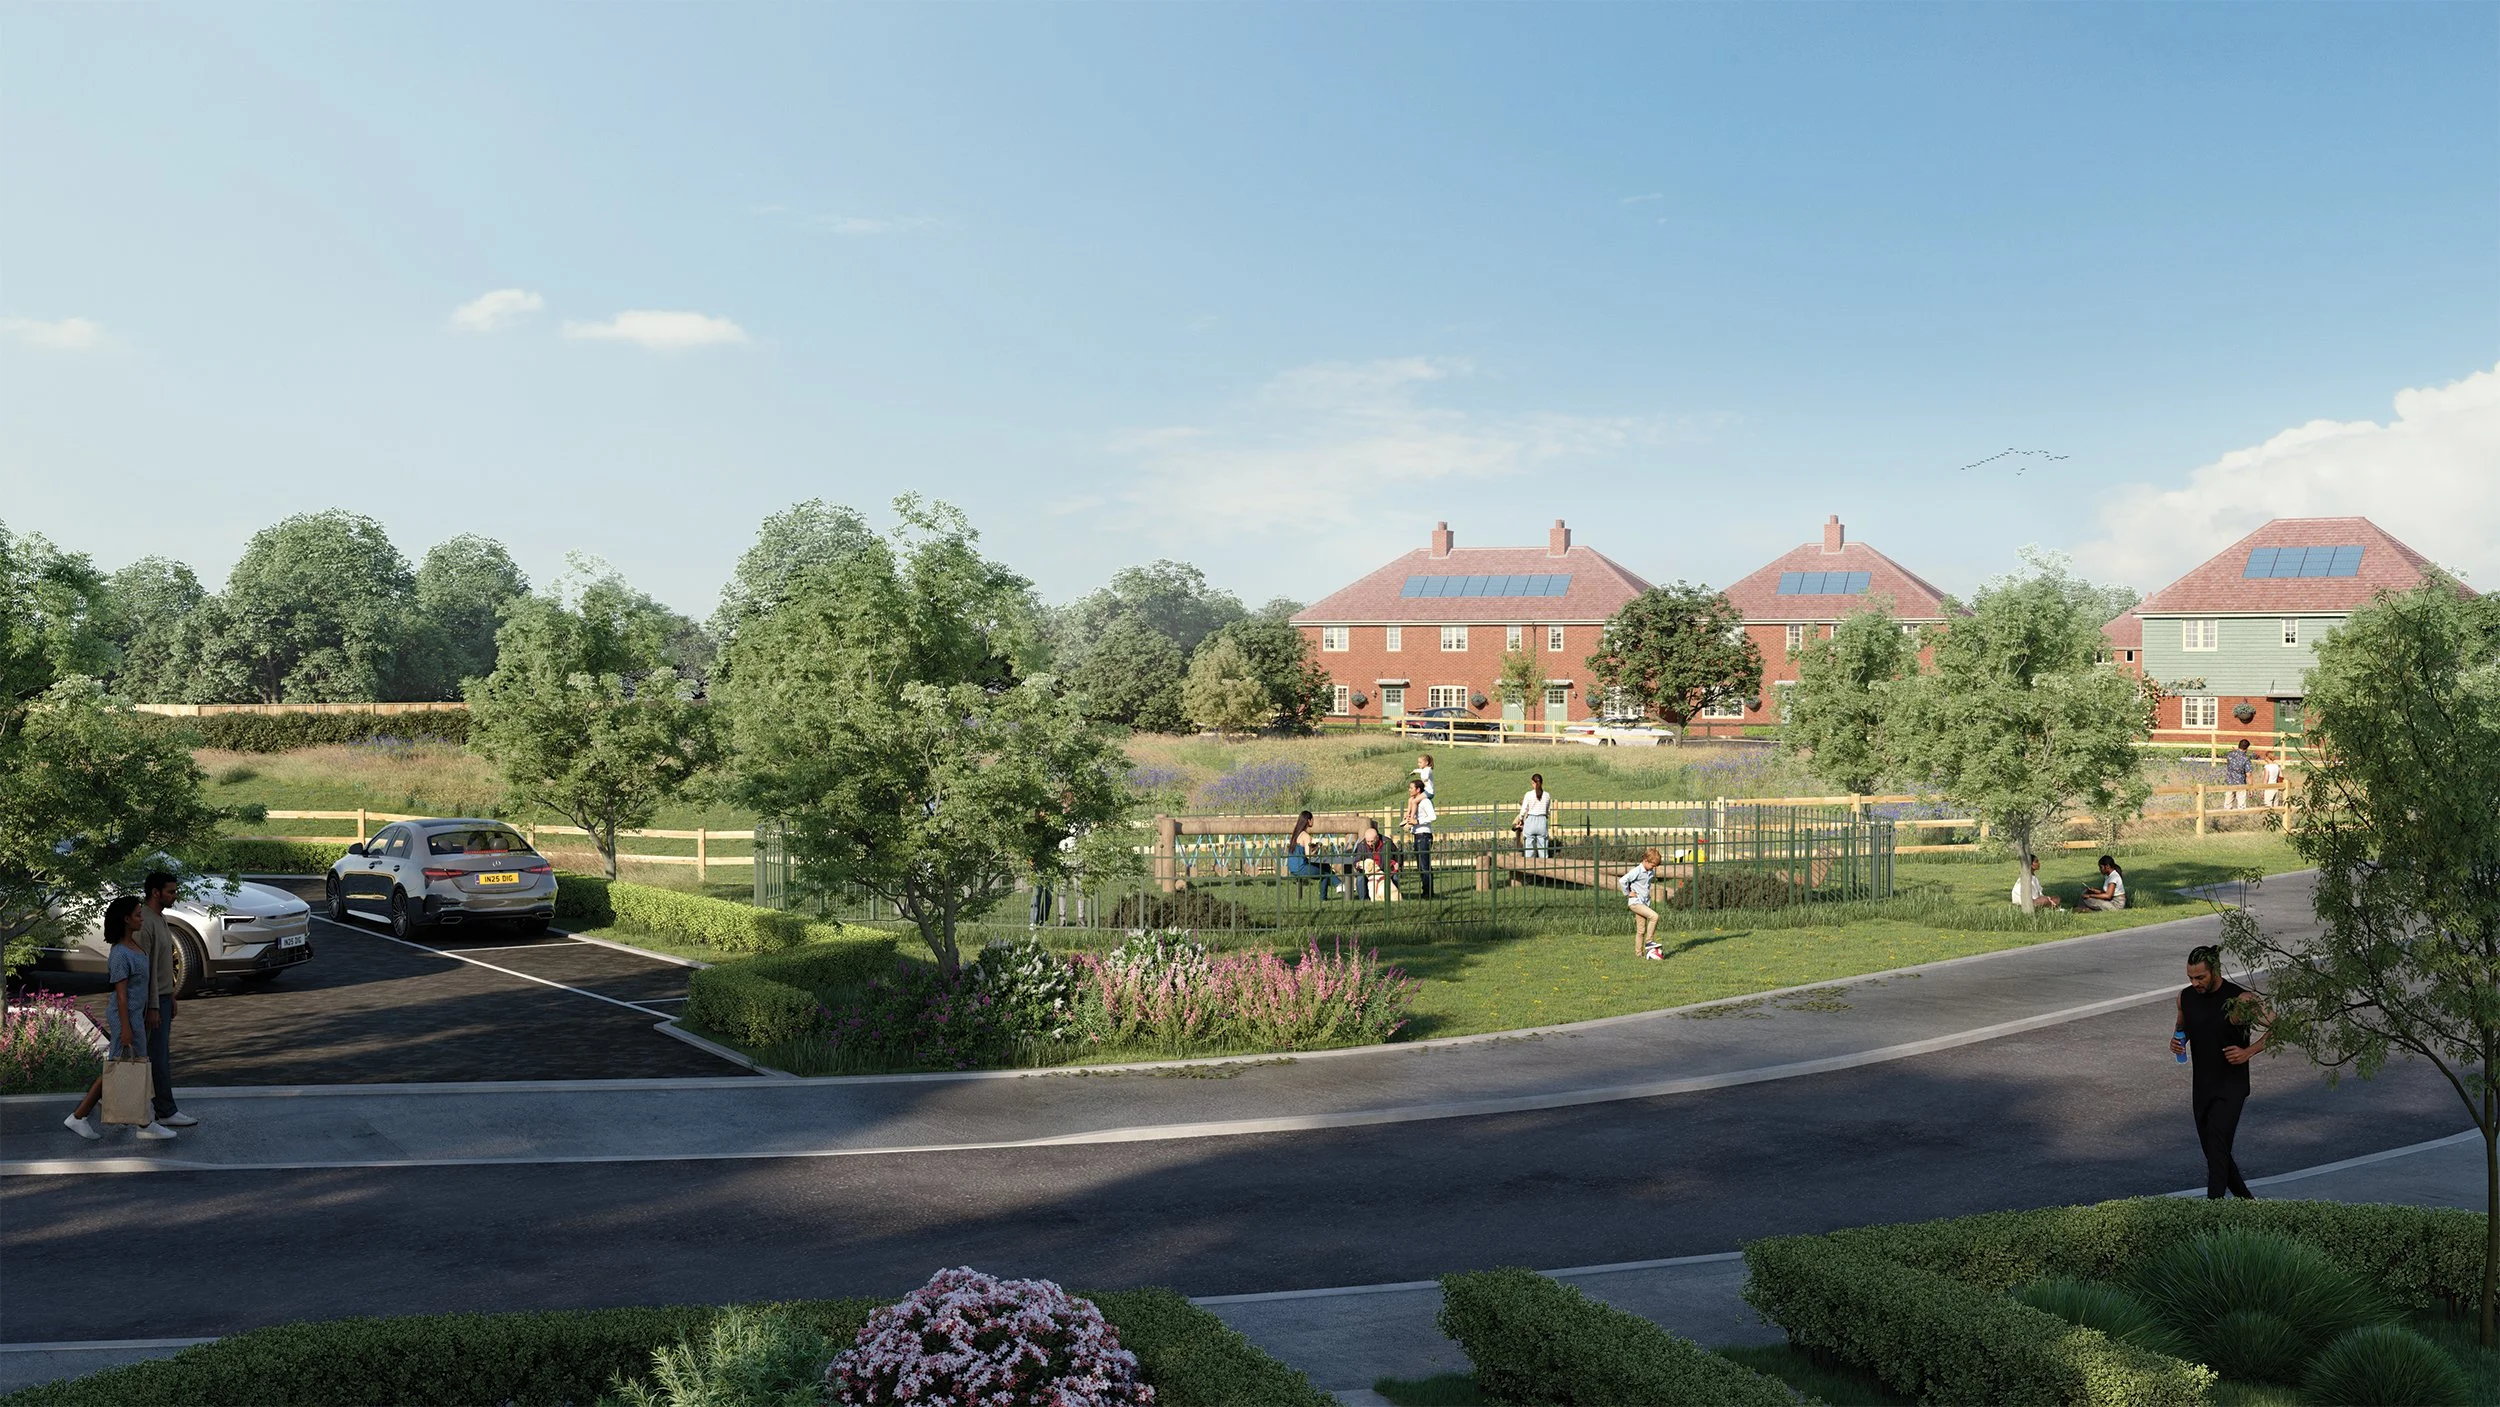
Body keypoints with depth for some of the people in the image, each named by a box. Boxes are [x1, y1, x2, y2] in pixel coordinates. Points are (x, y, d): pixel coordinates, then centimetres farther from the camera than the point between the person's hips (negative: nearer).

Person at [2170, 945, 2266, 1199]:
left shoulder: (2240, 999, -14)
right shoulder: (2186, 996, 2)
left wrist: (2248, 1052, -15)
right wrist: (2177, 1040, -1)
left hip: (2231, 1085, -6)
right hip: (2201, 1086, 6)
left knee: (2217, 1147, -17)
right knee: (2214, 1151, 13)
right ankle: (2246, 1200, 32)